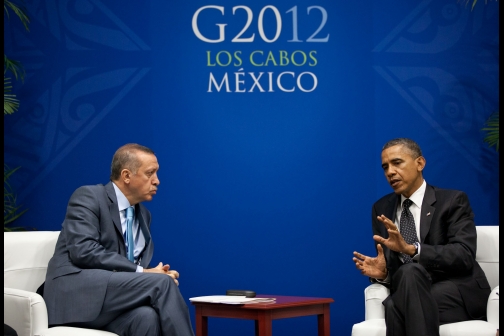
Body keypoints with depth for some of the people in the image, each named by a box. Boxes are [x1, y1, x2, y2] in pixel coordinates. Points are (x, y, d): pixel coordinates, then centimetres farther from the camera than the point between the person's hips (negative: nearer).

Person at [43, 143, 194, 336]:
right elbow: (83, 251, -16)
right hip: (76, 292, -6)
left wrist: (161, 275, -4)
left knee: (148, 316, -32)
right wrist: (141, 272, -16)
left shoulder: (143, 214, 22)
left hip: (112, 296, 6)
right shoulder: (88, 197, -1)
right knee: (161, 282, -26)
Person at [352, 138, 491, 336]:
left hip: (461, 295, -3)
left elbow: (464, 256, -15)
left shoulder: (453, 201, 0)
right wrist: (382, 272, -10)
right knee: (393, 306, -36)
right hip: (413, 295, 3)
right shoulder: (381, 209, 15)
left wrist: (411, 249, -27)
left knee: (410, 272, -36)